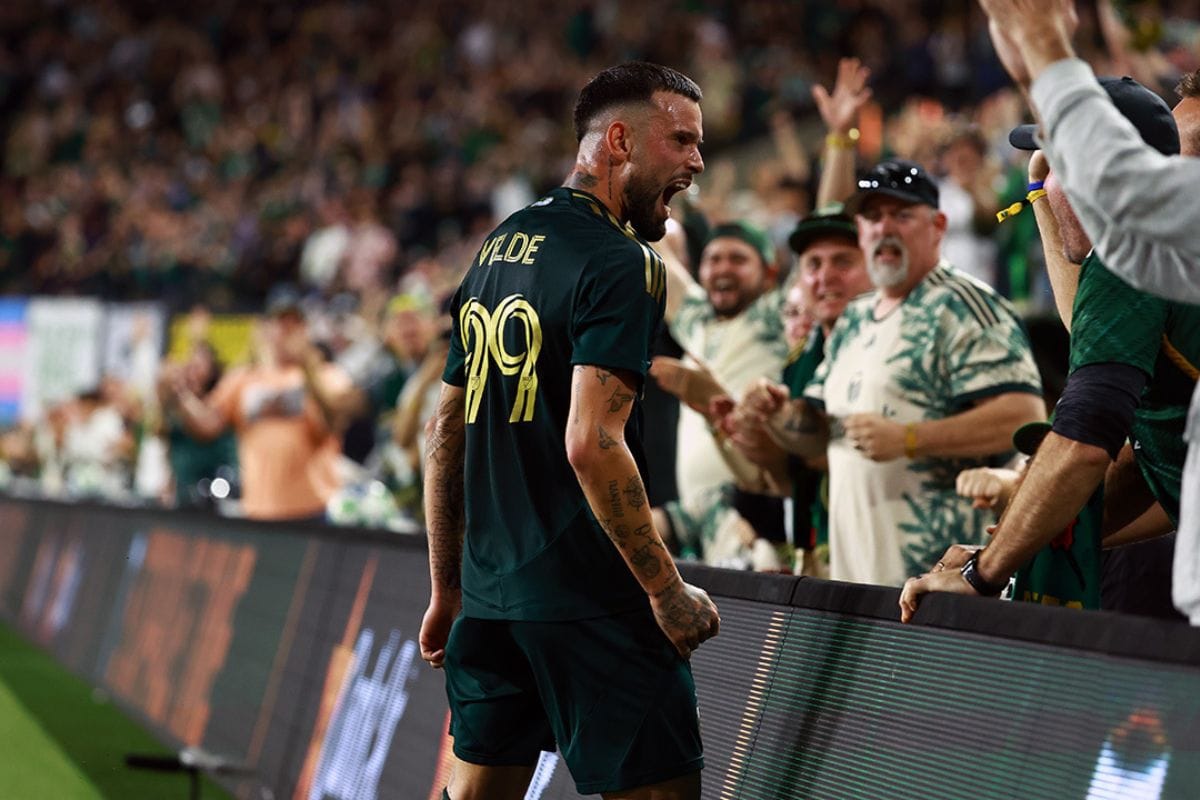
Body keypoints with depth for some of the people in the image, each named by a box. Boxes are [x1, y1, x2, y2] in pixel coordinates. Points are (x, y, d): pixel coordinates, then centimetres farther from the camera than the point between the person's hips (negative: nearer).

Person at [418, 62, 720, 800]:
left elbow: (445, 434, 18)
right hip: (588, 598, -9)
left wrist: (447, 590, 23)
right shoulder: (620, 263, -12)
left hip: (489, 592, 9)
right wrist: (668, 591, -16)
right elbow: (591, 443, -22)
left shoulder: (495, 250, 15)